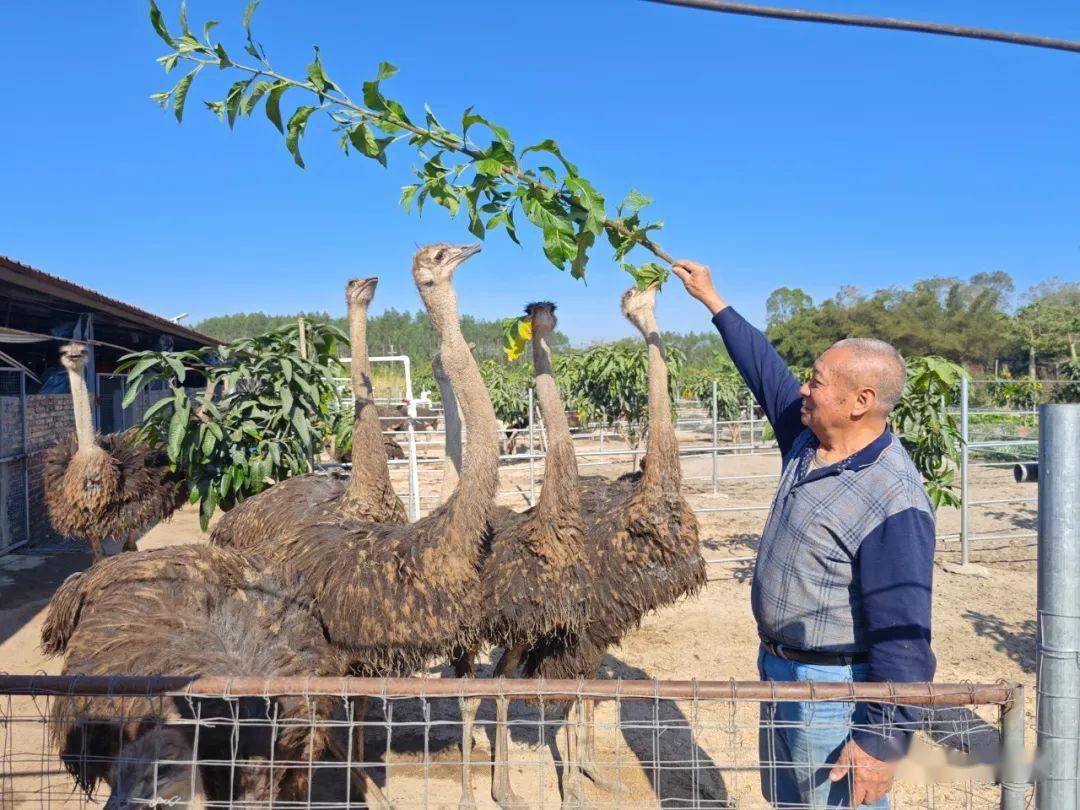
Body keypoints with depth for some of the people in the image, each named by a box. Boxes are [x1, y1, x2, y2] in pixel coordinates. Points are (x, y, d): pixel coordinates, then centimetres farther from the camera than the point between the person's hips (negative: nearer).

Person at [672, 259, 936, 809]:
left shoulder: (892, 501, -27)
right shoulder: (807, 439, -2)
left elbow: (903, 636, -27)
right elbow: (763, 368, 13)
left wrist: (882, 742, -25)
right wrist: (710, 299, 20)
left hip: (834, 687, -9)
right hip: (778, 668, 9)